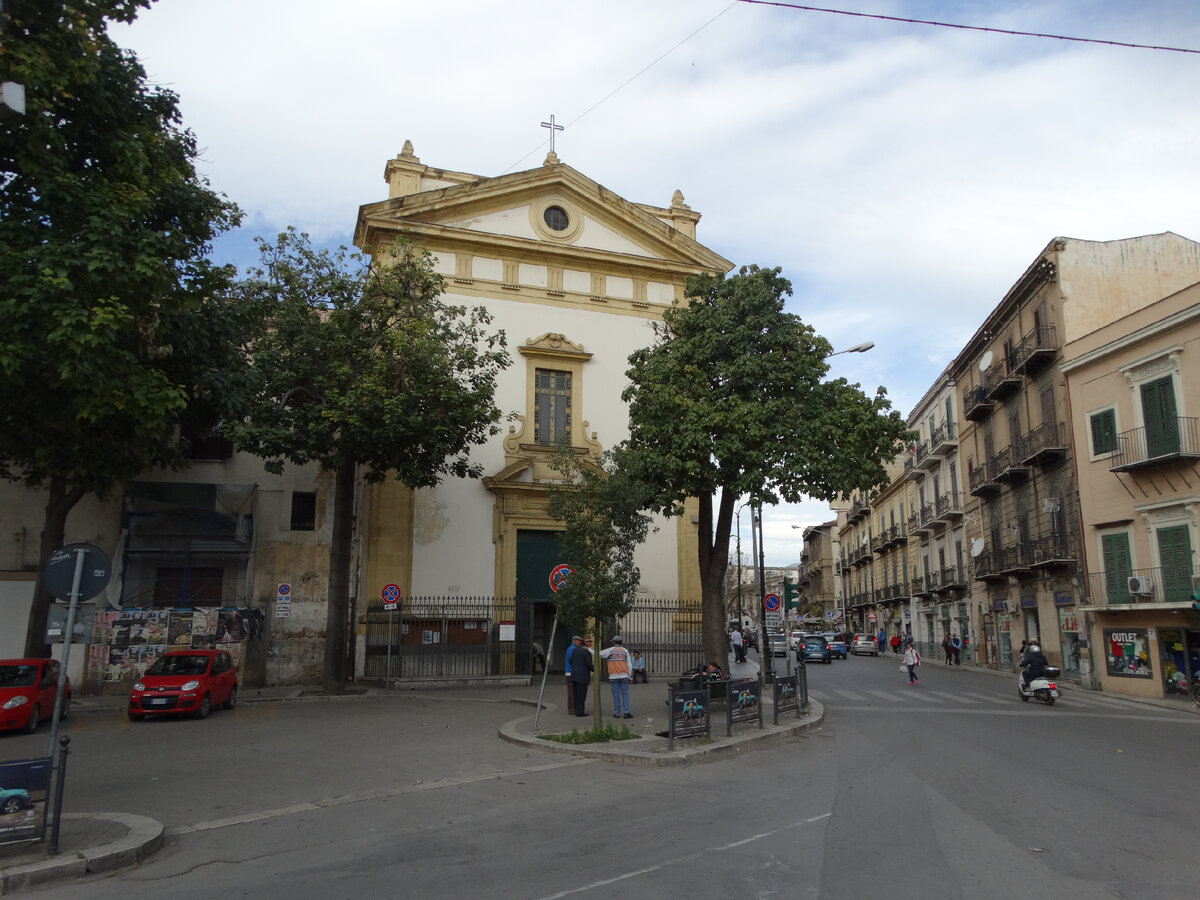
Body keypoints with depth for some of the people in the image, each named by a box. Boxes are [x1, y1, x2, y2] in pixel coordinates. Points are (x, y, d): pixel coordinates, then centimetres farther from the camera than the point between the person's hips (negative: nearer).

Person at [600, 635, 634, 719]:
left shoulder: (609, 650, 1)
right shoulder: (625, 651, 6)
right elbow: (629, 665, 3)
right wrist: (629, 677, 8)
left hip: (613, 676, -1)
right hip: (624, 676, 1)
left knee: (616, 695, 3)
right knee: (625, 694, 1)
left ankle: (617, 713, 4)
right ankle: (626, 712, -7)